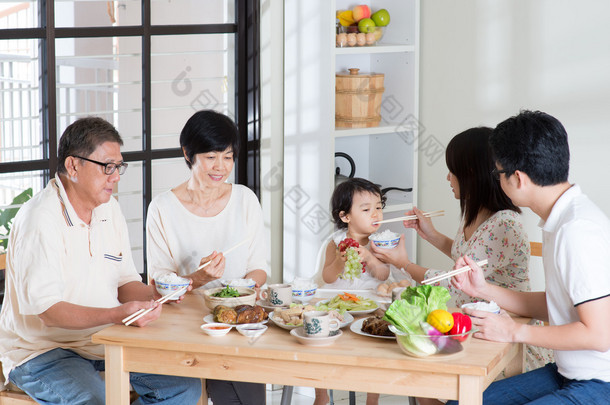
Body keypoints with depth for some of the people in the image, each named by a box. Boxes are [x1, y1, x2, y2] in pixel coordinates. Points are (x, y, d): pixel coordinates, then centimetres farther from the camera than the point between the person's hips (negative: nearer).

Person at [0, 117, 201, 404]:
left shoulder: (109, 209, 9)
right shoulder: (40, 219, -18)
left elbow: (125, 282, 15)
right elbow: (47, 311, -24)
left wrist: (154, 294, -8)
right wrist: (118, 314, -34)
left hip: (105, 340, 8)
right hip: (42, 349, -8)